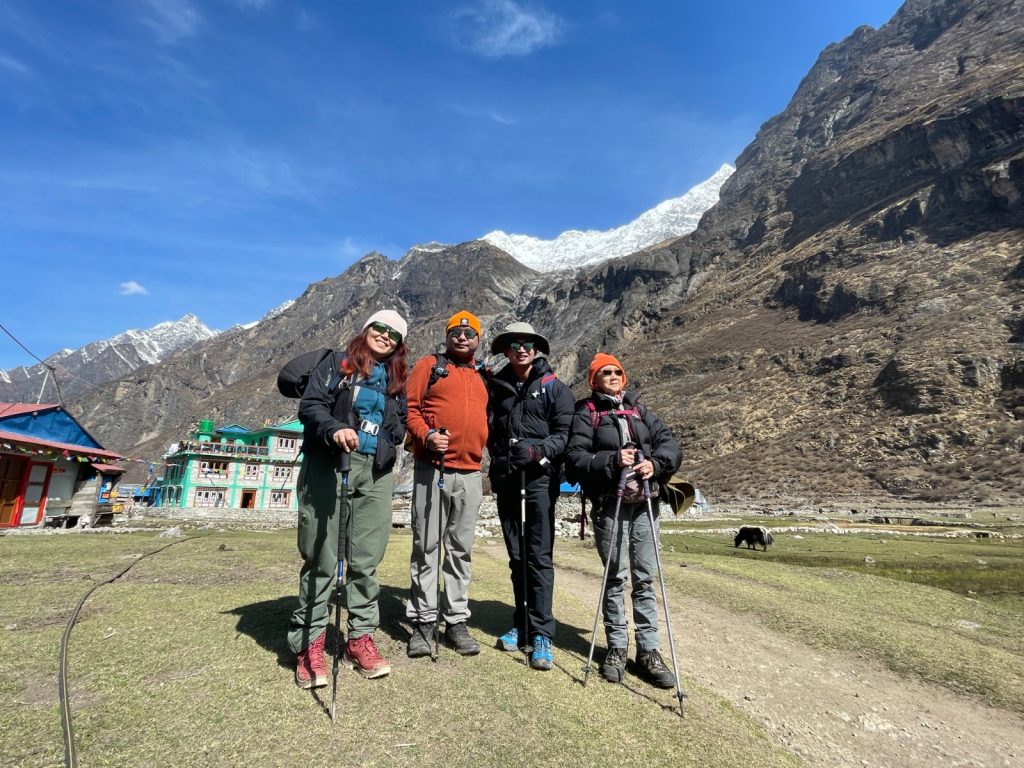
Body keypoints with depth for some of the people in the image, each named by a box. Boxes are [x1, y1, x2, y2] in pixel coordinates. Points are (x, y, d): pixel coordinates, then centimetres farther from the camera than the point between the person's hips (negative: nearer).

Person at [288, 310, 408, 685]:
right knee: (321, 559, 0)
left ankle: (361, 638, 19)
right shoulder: (336, 363, 7)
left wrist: (387, 446, -1)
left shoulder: (396, 381, 18)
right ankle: (308, 643, 13)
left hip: (375, 475, 3)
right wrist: (334, 429, -22)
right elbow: (310, 405, -4)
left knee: (366, 561, 6)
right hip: (327, 467, -3)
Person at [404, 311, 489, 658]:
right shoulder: (429, 365, 6)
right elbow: (410, 407, -2)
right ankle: (423, 620, 14)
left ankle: (457, 620, 20)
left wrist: (482, 450, 10)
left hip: (470, 473, 4)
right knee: (426, 546, 2)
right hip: (432, 468, -3)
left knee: (461, 548, 9)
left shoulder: (484, 376, 17)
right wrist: (425, 436, -18)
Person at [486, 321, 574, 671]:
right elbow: (488, 429, 16)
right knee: (516, 556, 12)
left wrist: (538, 450, -19)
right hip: (505, 478, 4)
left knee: (539, 556, -5)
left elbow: (565, 433, -5)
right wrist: (498, 457, 0)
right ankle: (521, 625, 24)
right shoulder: (496, 386, 12)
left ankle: (542, 634, 4)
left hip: (540, 477, -3)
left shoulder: (555, 387, 3)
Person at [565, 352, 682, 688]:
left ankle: (649, 651, 16)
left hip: (645, 503, 4)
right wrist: (613, 461, -18)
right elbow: (575, 459, -6)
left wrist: (655, 463, -11)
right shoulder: (586, 414, 4)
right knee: (615, 578, 4)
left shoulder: (641, 412, 18)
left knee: (645, 578, 6)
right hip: (609, 504, -3)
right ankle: (617, 648, 18)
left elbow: (671, 446, 9)